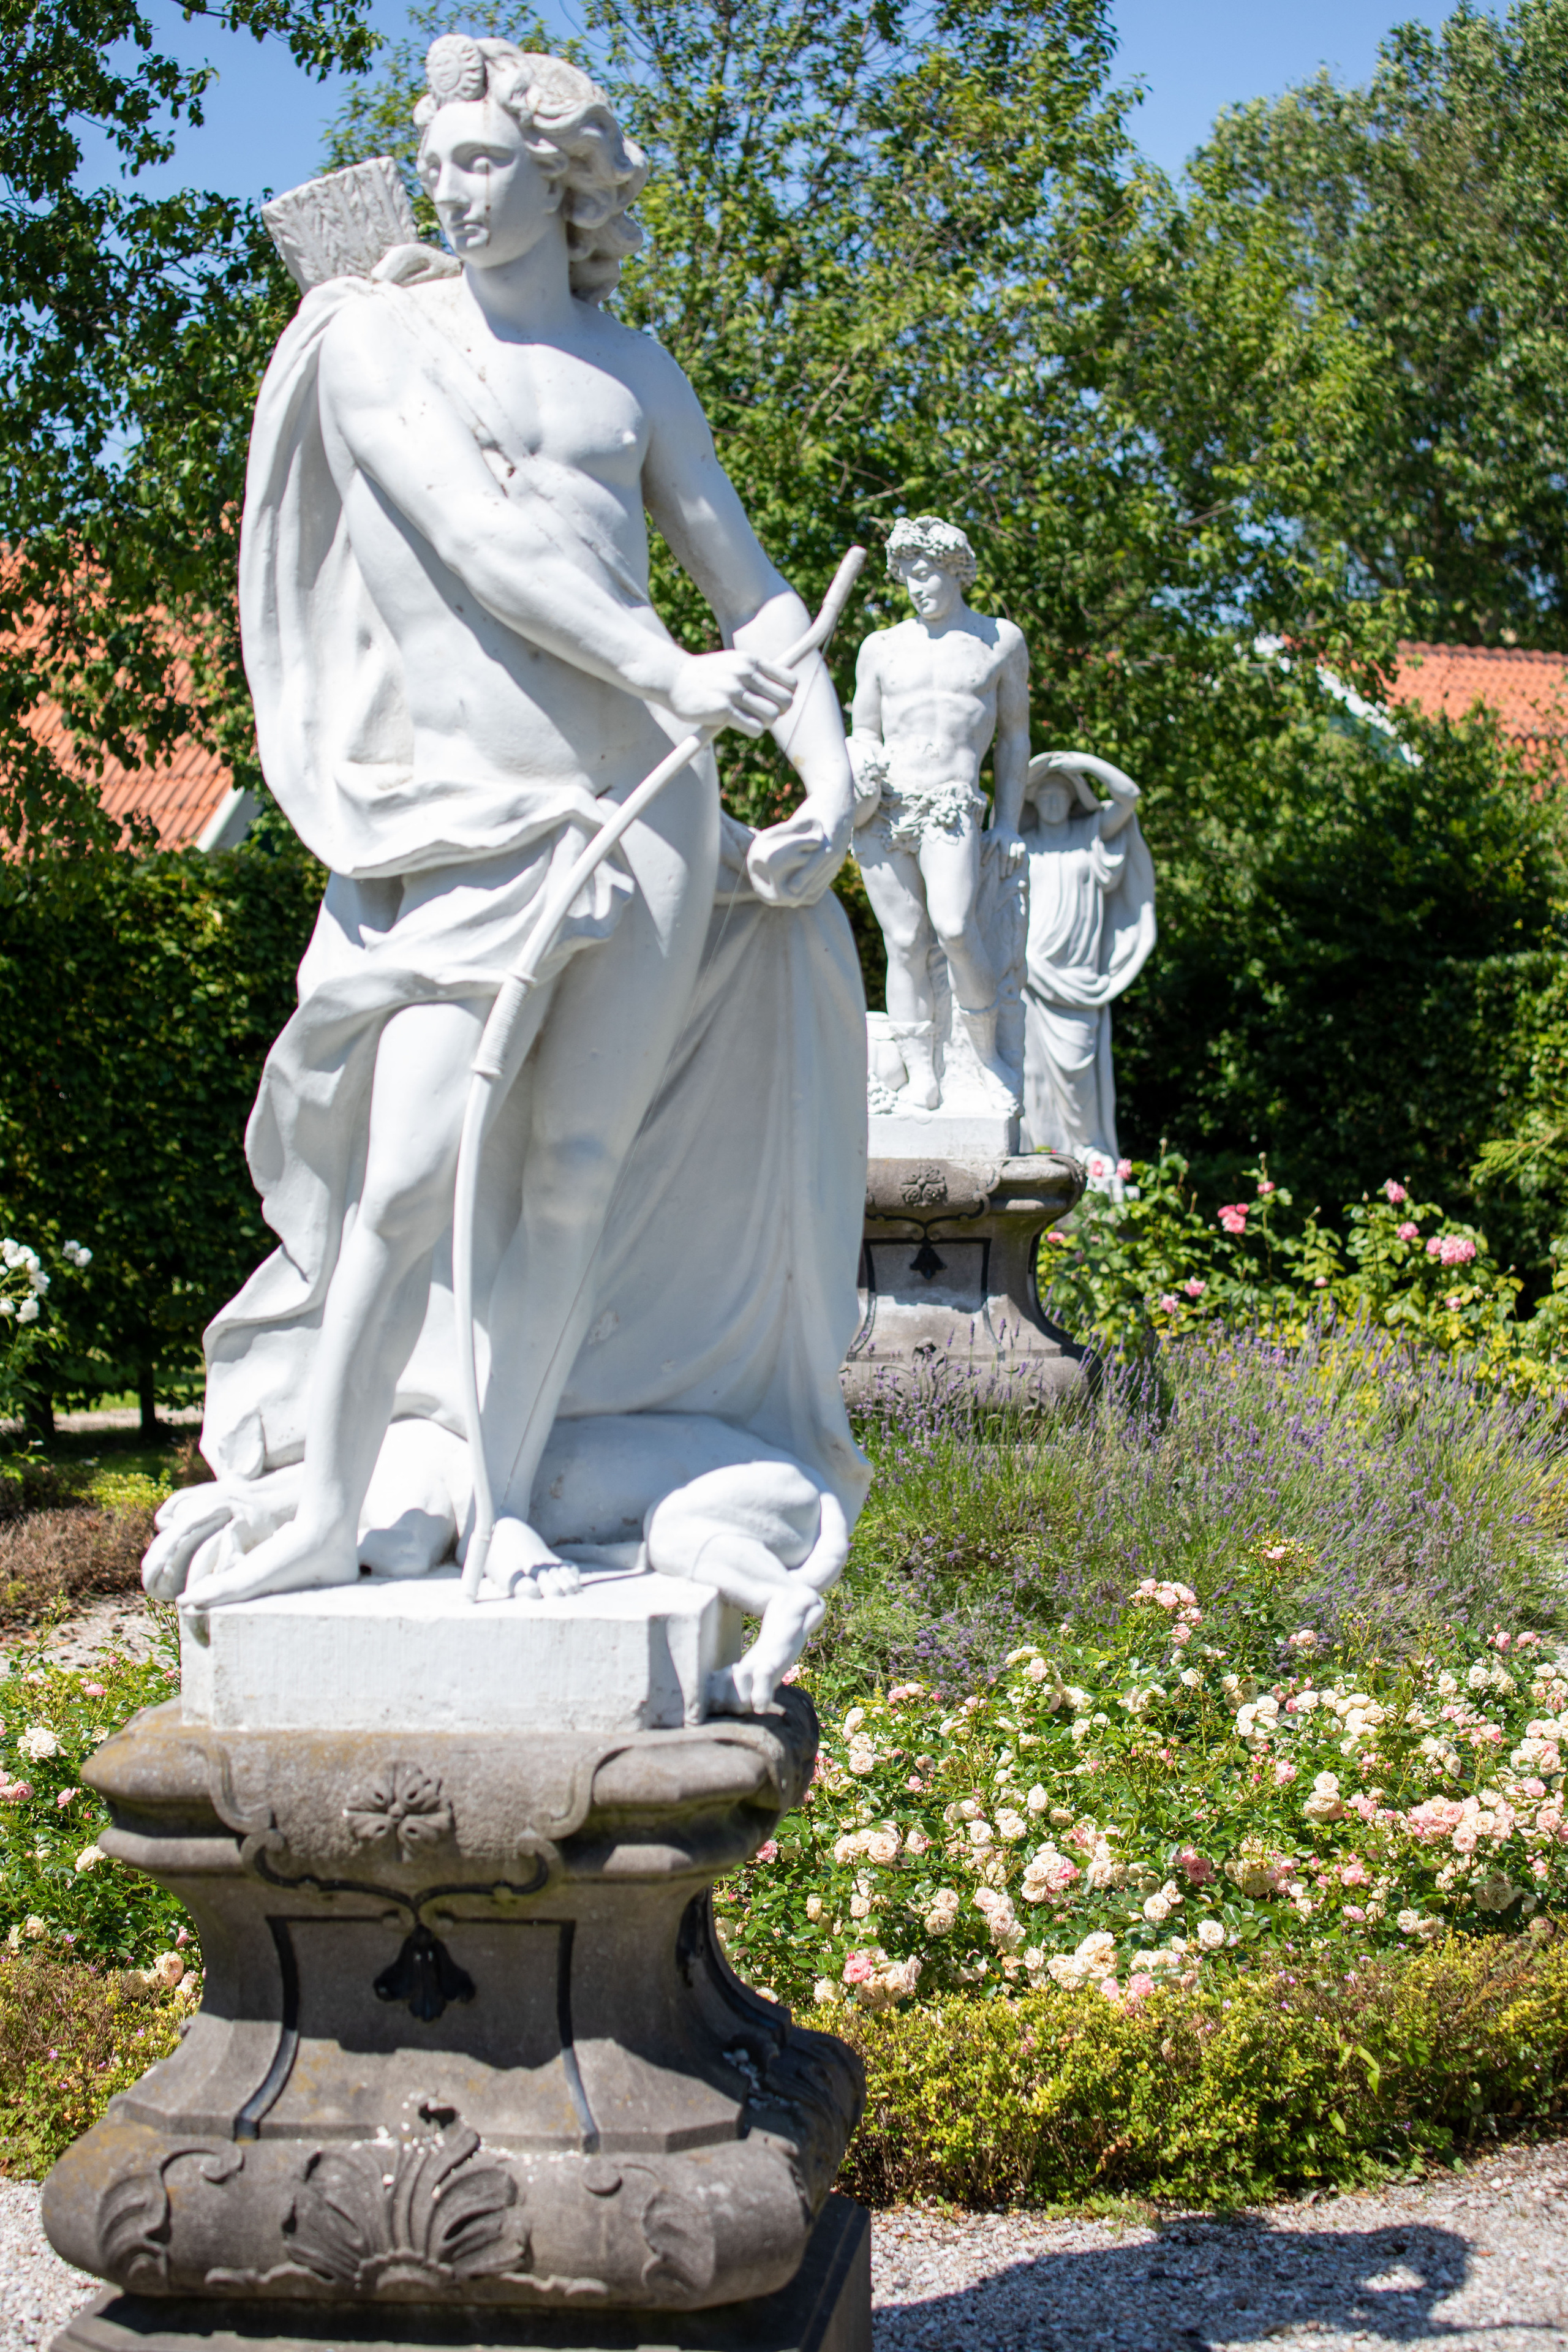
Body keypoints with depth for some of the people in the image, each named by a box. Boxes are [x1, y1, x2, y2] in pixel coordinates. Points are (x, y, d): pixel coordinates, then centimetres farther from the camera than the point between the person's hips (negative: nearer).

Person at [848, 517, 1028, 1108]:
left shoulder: (1000, 640, 13)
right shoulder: (882, 648, 16)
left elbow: (1013, 734, 17)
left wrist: (1008, 821, 11)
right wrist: (858, 767, -4)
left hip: (950, 809, -2)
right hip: (881, 810, 2)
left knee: (955, 927, -23)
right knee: (905, 943, -2)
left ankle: (986, 1052, -4)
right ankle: (921, 1077, 2)